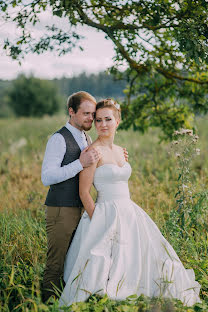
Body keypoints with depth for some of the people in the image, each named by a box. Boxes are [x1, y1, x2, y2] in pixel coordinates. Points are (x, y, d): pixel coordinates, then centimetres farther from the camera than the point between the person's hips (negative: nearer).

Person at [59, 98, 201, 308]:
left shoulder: (119, 151, 13)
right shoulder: (93, 152, -12)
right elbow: (84, 192, -14)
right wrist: (98, 223, -17)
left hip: (129, 214, 8)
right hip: (106, 217, -8)